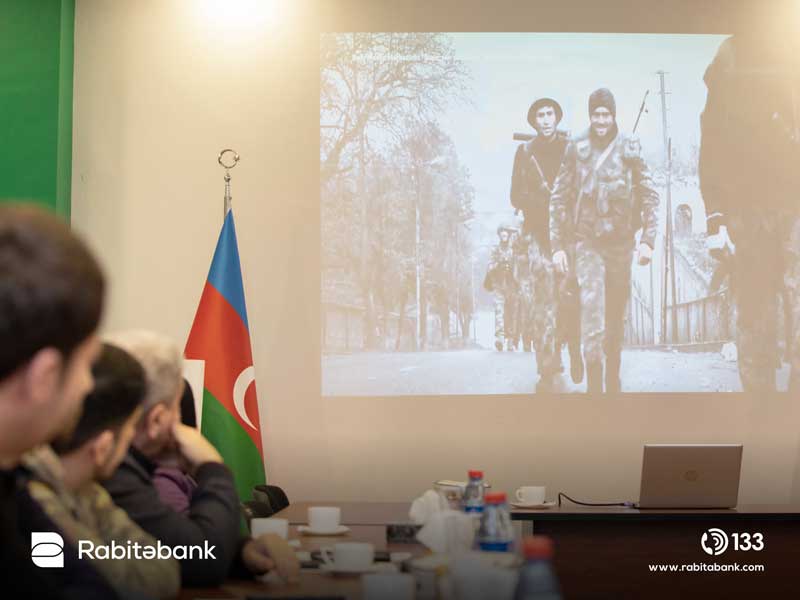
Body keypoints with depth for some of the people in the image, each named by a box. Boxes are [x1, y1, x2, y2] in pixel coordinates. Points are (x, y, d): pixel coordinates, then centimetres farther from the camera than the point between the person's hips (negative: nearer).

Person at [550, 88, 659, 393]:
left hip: (622, 241, 2)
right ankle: (594, 381, -15)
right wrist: (557, 245, 0)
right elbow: (559, 199, 4)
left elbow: (649, 195, 5)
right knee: (592, 304, -17)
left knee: (617, 315, 8)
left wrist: (648, 239, -4)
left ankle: (613, 380, 20)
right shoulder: (576, 149, 3)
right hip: (587, 240, -2)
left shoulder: (629, 148, 4)